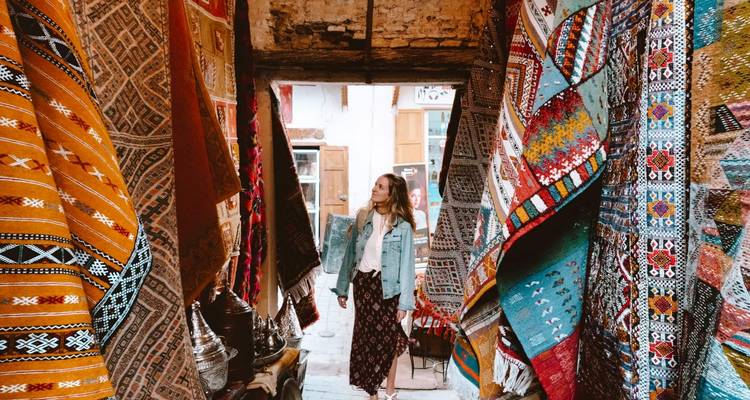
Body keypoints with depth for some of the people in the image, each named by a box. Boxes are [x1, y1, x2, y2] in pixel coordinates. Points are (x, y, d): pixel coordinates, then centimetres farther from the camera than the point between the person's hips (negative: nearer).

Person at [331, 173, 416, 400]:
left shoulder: (403, 226, -9)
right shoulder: (363, 218, 2)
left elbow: (406, 264, -8)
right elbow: (350, 253, 5)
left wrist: (404, 302, -10)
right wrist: (342, 288, 6)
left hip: (386, 286, -3)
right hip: (362, 282, 3)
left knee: (388, 337, 7)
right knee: (365, 336, 10)